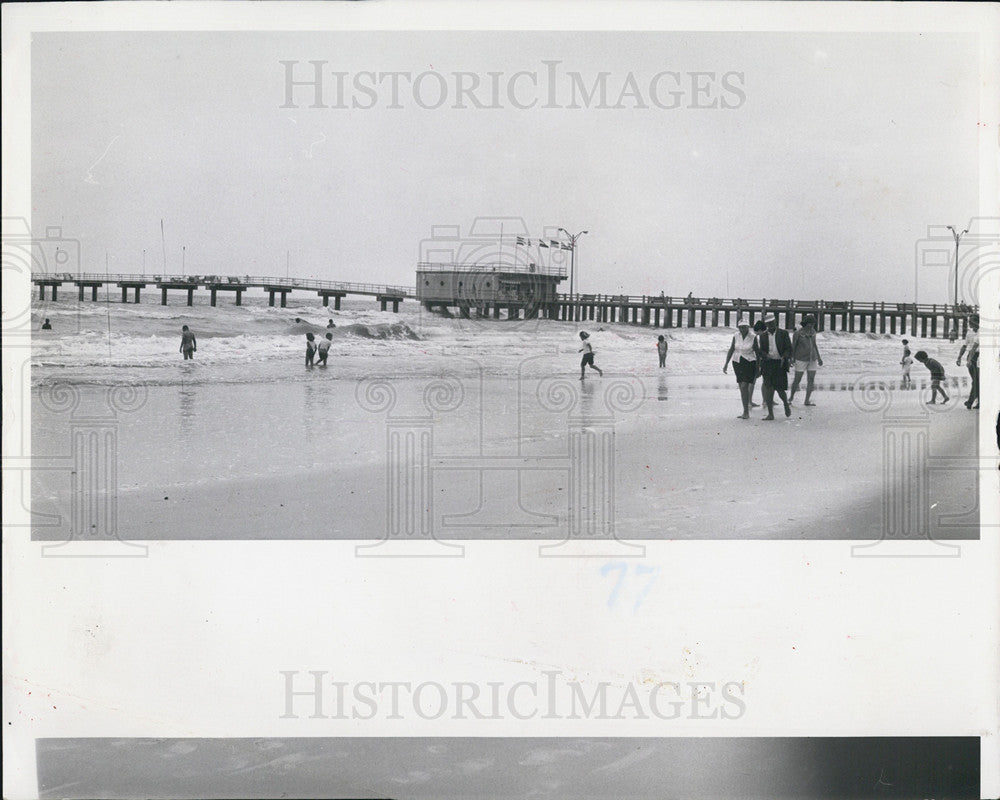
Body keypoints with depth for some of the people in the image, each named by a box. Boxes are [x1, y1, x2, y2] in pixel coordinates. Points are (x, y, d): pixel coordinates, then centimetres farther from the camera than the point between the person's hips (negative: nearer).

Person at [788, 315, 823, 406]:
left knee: (811, 380, -1)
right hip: (801, 359, -5)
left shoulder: (813, 331, 4)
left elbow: (814, 345, 13)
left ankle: (807, 401, 4)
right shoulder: (798, 333, -13)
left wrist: (819, 357, 13)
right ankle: (790, 398, 23)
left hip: (812, 359, 5)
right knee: (797, 380, 1)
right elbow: (793, 346, -7)